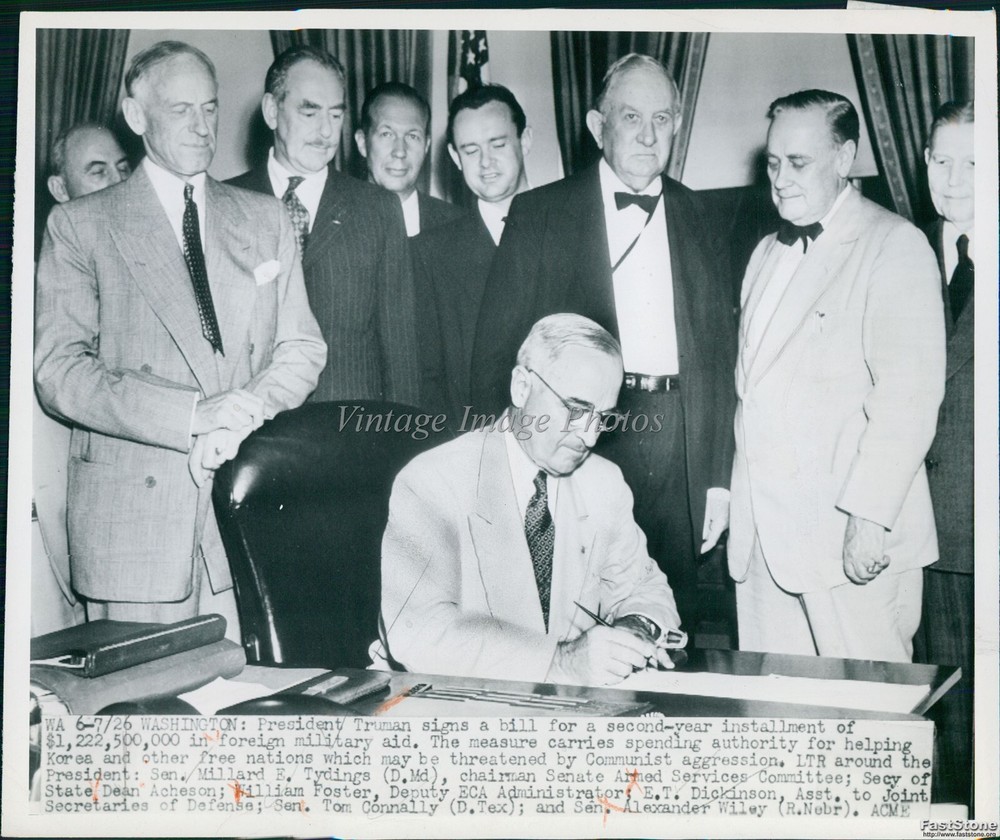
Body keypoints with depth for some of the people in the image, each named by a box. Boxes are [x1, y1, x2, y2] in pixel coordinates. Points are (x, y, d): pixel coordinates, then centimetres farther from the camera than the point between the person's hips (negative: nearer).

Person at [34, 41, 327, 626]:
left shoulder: (266, 220, 14)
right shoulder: (80, 225, 3)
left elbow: (303, 348, 11)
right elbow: (59, 371, -6)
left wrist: (248, 411, -11)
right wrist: (193, 414, -18)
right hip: (133, 522, -2)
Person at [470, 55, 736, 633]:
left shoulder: (698, 221, 12)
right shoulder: (539, 215, 3)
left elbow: (721, 356, 13)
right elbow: (497, 348, 1)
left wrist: (719, 479, 7)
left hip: (677, 453, 3)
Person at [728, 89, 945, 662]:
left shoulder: (894, 246, -6)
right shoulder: (769, 254, 19)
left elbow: (909, 397, -15)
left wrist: (869, 518, -19)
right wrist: (734, 496, 13)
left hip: (851, 536, -7)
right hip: (763, 533, 7)